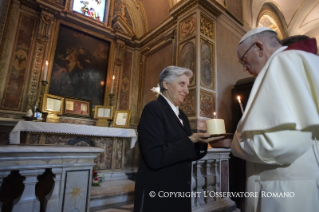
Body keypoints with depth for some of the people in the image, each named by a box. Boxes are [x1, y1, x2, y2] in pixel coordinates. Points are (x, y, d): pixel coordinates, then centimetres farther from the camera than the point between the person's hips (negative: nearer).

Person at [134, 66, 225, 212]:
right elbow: (155, 157, -25)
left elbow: (186, 155, 10)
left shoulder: (182, 116, 8)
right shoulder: (153, 109, -16)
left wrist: (201, 142, -7)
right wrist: (191, 141, -22)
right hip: (158, 195, -8)